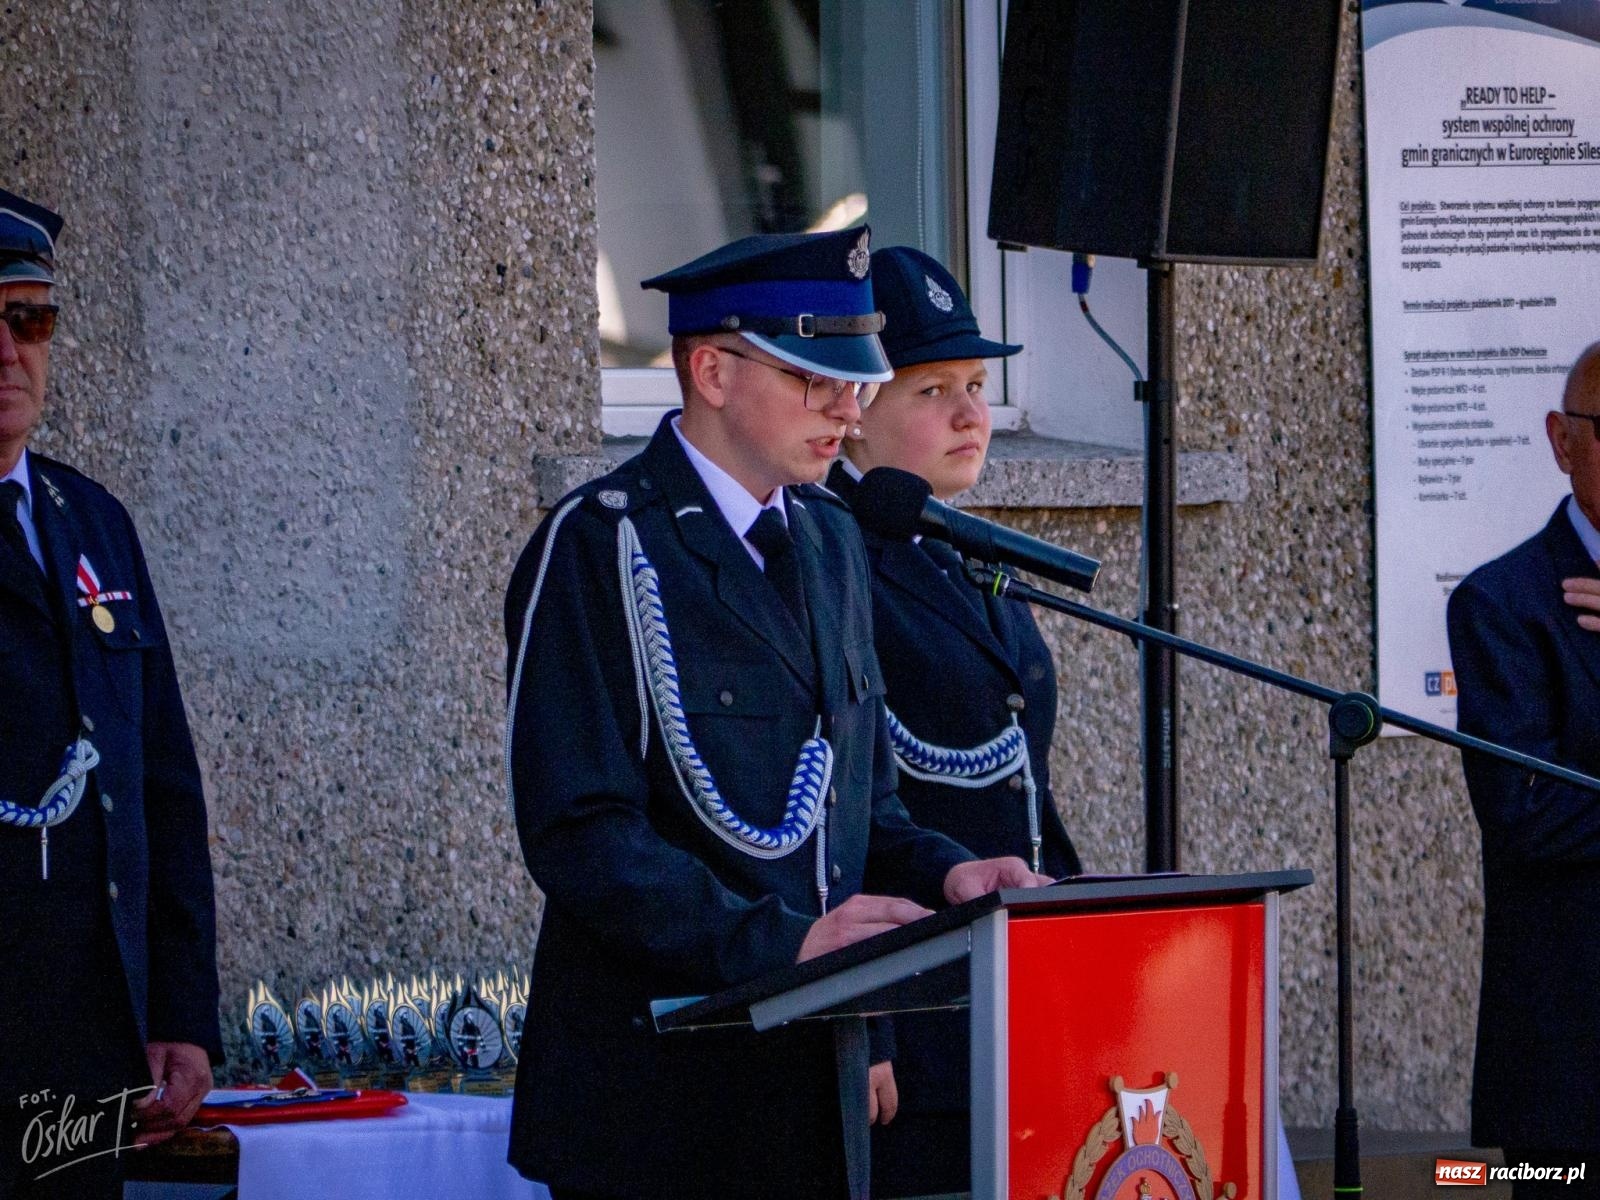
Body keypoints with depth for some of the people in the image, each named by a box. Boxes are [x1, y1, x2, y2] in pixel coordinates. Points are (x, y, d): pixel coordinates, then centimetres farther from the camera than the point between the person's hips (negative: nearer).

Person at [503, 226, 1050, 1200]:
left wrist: (939, 874, 1)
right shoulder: (598, 548, -9)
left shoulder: (831, 543, 17)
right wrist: (779, 939, -24)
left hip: (817, 1084, 7)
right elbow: (581, 834, -16)